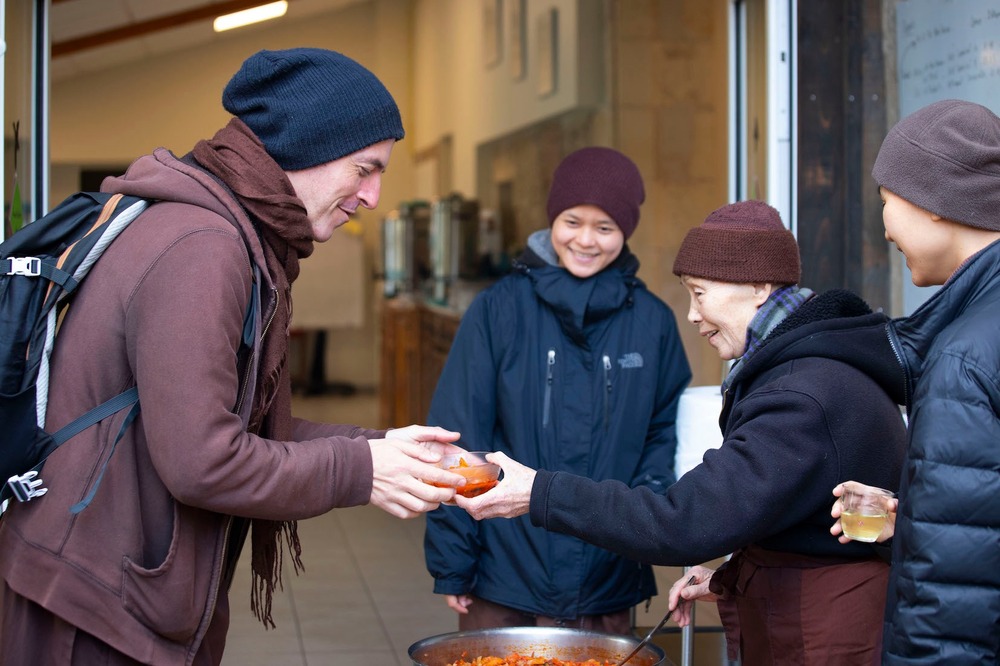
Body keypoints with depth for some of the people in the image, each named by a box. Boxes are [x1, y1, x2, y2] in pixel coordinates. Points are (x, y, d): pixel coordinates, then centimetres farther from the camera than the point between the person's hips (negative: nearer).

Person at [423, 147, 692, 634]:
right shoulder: (499, 309, -3)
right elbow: (459, 436, -3)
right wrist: (451, 563, -5)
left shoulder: (652, 321, 3)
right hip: (504, 579, -1)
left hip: (608, 583, 2)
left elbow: (662, 434, 9)